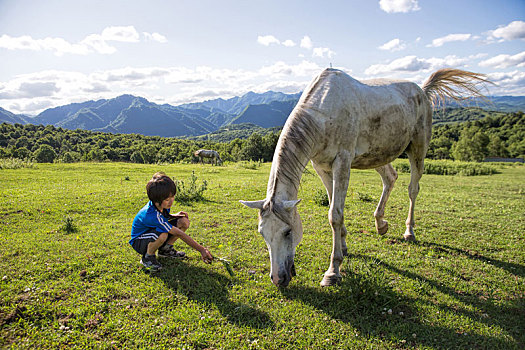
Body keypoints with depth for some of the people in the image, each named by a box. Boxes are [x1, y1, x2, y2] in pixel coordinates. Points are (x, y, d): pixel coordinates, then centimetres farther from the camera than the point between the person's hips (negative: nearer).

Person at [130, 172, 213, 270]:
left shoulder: (160, 204, -13)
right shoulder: (153, 215, -36)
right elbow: (179, 234, -36)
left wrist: (174, 216, -9)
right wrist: (201, 249, -33)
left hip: (154, 233, 8)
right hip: (139, 242, -7)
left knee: (184, 221, -13)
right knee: (162, 234, -42)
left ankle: (165, 249, 4)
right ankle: (148, 257, -12)